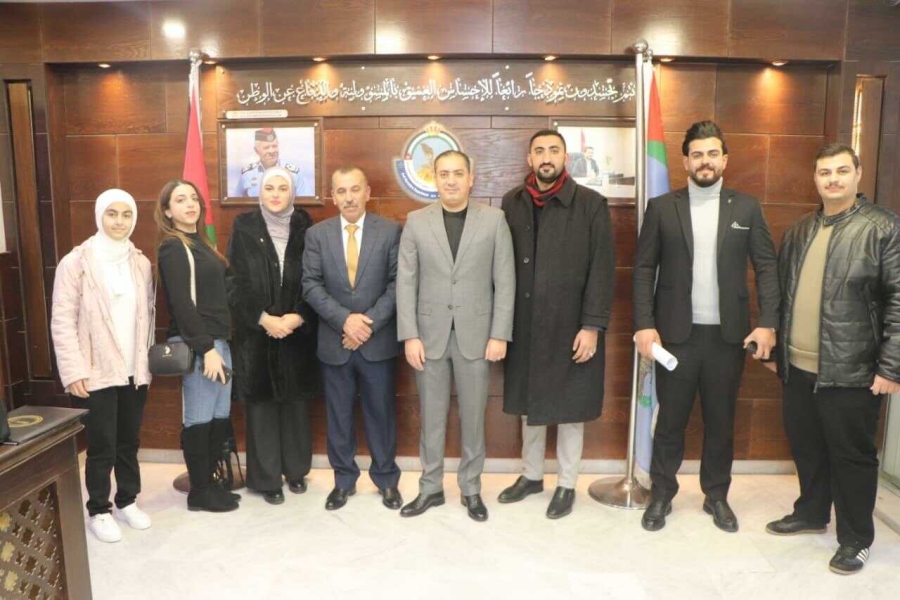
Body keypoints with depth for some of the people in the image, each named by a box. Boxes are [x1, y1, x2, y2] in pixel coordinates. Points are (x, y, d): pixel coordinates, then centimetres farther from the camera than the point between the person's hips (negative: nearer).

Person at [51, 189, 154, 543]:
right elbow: (62, 321, -9)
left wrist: (148, 359, 6)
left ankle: (127, 501, 31)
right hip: (98, 372, -4)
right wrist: (74, 371, -13)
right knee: (102, 446, 2)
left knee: (129, 441, 14)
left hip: (135, 371, 4)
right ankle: (98, 511, 20)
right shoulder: (76, 262, -6)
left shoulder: (141, 263, 7)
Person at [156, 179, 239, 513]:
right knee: (199, 419, 0)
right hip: (197, 345, -8)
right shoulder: (173, 248, -8)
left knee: (220, 418, 10)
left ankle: (209, 482, 22)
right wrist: (206, 348, -18)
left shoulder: (199, 241, 16)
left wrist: (219, 344, 12)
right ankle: (199, 492, 13)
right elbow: (181, 303, -15)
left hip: (218, 340, 8)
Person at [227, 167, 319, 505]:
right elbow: (235, 282, -5)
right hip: (256, 333, -1)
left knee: (296, 403, 9)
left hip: (298, 333, 1)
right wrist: (264, 318, -14)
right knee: (262, 405, 5)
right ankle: (267, 478, 17)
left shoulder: (305, 228, 3)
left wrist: (297, 317, -14)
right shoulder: (244, 227, -1)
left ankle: (296, 470, 25)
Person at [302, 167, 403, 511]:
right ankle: (344, 480, 28)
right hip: (334, 342, 1)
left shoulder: (390, 231, -2)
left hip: (379, 342, -1)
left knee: (381, 412, 10)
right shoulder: (316, 234, 2)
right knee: (338, 415, 12)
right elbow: (311, 285, -4)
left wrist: (370, 323, -15)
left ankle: (387, 480, 27)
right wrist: (345, 319, -16)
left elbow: (397, 284, -6)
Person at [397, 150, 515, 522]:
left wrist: (500, 335, -7)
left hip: (476, 334, 0)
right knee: (431, 417, 11)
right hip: (430, 334, 1)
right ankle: (430, 487, 27)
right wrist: (410, 336, -7)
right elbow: (406, 282, 0)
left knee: (473, 417, 11)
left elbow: (505, 282, -2)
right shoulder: (416, 221, 2)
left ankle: (471, 488, 28)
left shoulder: (493, 219, 0)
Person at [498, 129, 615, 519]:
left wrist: (592, 326, -13)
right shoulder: (511, 203, 5)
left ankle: (567, 485, 26)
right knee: (529, 403, 16)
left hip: (571, 326, -3)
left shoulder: (591, 204, -5)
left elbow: (602, 270, -8)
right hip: (523, 325, 3)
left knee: (569, 407, 8)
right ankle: (531, 475, 34)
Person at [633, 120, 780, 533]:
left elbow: (767, 267, 4)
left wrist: (768, 322, -6)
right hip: (676, 333, -1)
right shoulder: (661, 207, 1)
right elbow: (644, 269, -1)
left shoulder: (747, 208, 5)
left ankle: (717, 496, 30)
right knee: (670, 421, 8)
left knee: (721, 421, 12)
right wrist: (644, 325, -9)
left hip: (728, 335, 1)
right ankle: (661, 495, 24)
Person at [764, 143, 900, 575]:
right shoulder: (799, 231, 11)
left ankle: (856, 539, 25)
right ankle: (812, 513, 39)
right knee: (806, 448, 18)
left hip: (851, 374, -5)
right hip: (797, 369, 6)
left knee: (852, 456, 8)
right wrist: (774, 348, 15)